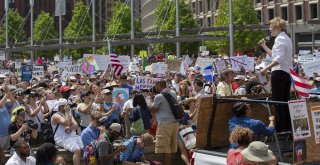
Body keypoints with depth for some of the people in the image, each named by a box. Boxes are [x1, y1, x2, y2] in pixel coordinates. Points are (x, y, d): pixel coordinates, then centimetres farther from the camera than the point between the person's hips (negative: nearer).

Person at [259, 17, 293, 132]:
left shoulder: (280, 39, -11)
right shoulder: (287, 39, 19)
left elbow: (279, 59, -22)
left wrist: (266, 68, -23)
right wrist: (264, 46, 23)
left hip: (279, 72, -10)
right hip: (287, 73, 10)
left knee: (277, 101, -6)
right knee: (285, 102, 13)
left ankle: (280, 128, -6)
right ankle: (287, 127, 16)